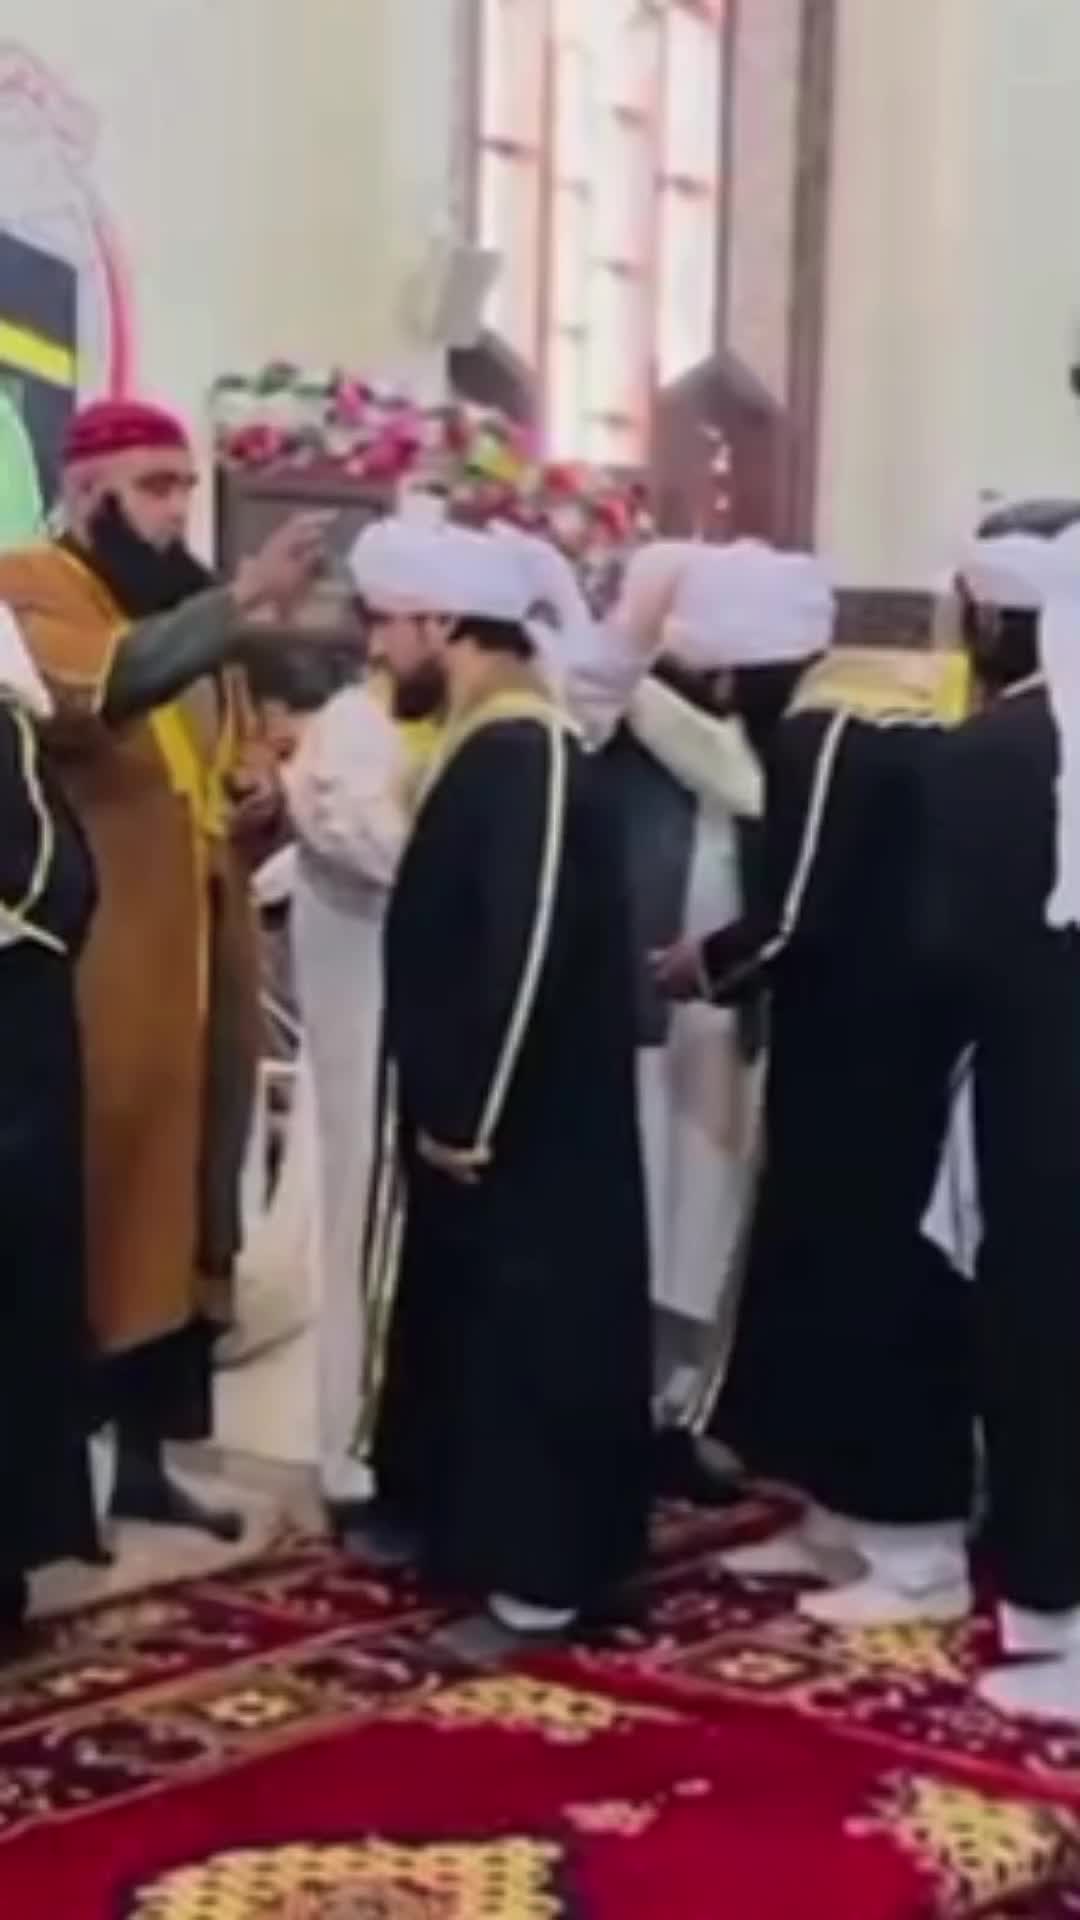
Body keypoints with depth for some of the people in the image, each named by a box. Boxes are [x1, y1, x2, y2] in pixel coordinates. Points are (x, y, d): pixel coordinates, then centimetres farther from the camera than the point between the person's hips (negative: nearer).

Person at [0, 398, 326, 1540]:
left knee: (171, 1203, 9)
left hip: (192, 948, 7)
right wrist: (242, 600, -38)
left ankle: (143, 1456, 17)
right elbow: (106, 680, -29)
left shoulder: (181, 604, 19)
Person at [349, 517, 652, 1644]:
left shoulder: (527, 756, -20)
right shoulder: (487, 745, 11)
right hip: (471, 1110, 10)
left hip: (523, 1125, -10)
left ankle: (541, 1574, 9)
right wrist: (443, 1108, 15)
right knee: (464, 1325, 19)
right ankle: (466, 1525, 32)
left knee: (531, 1338, -1)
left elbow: (527, 949, -26)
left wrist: (467, 1116, -21)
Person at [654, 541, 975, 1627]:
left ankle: (917, 1554, 3)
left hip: (864, 1062, -10)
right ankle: (846, 1522, 25)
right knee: (830, 1279, 15)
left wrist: (702, 965, -5)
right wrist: (725, 964, 7)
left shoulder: (824, 742, -16)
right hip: (856, 1054, 10)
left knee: (878, 1284, -4)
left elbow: (797, 916, -22)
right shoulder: (843, 736, 14)